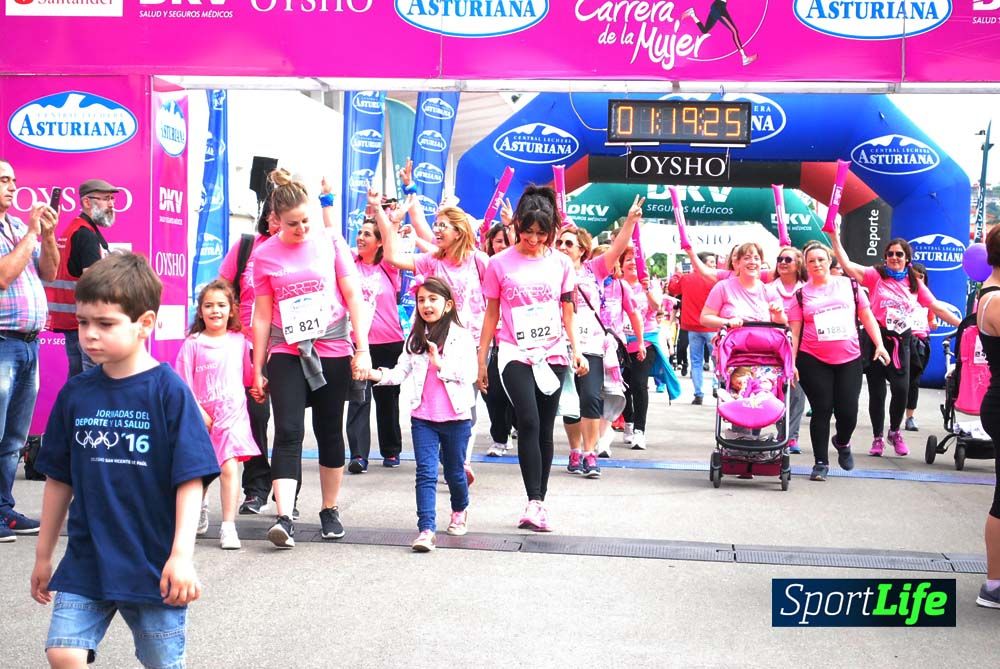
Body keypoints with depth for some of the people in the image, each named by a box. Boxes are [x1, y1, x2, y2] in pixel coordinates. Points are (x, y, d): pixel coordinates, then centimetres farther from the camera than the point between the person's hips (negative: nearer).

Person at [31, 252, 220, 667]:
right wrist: (43, 555, 15)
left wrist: (182, 555, -19)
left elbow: (191, 480, -13)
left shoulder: (169, 391, -11)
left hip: (154, 566, -3)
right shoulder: (75, 393, 2)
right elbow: (59, 479, 10)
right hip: (85, 562, 3)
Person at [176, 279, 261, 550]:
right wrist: (197, 411, -12)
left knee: (230, 467, -15)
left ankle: (228, 526, -14)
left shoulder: (239, 342, 4)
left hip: (232, 415, 0)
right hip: (201, 417, 0)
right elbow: (183, 384, -6)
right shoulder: (192, 344, -4)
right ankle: (200, 509, 45)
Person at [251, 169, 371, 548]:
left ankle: (330, 511, 23)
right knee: (288, 433, -12)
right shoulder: (264, 255, 2)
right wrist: (257, 369, 4)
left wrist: (362, 349, -6)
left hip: (332, 350, 0)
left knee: (329, 432, 9)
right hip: (287, 353, 0)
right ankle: (284, 518, -19)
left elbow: (353, 297, 1)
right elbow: (262, 314, 5)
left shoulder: (330, 242, 0)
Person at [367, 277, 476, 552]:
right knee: (426, 472, -9)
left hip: (456, 416, -2)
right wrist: (375, 375, -12)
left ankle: (460, 510, 42)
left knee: (454, 471, 14)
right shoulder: (415, 339, 9)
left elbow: (468, 374, -11)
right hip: (423, 417, 2)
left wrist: (440, 363, -19)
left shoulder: (461, 336, -3)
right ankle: (426, 530, -14)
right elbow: (400, 372, 4)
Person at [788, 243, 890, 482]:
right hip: (813, 361, -1)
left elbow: (867, 317, 10)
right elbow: (794, 332, 3)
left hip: (849, 360, 1)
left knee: (848, 411, -2)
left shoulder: (849, 285, 8)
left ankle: (842, 442, 32)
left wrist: (879, 345, 0)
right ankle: (821, 463, 11)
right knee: (822, 411, -1)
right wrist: (791, 362, -5)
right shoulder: (801, 294, 5)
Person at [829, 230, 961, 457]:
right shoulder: (876, 275, -1)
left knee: (901, 389, -12)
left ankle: (895, 432, 14)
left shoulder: (915, 283, 9)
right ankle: (877, 438, 20)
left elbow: (936, 307, 13)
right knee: (877, 392, 3)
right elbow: (847, 265, -13)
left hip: (901, 341, 2)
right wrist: (835, 239, -21)